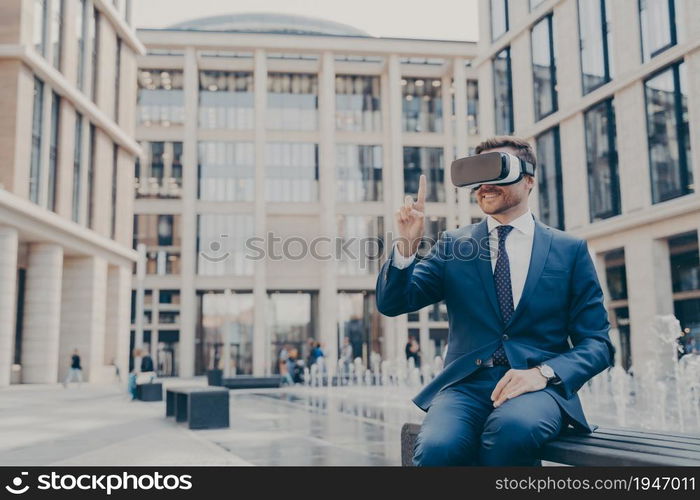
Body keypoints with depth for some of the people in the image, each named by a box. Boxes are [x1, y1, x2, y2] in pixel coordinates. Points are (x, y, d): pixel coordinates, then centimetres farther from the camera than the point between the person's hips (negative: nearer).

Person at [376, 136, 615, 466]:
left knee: (512, 428, -36)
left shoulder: (571, 250, 10)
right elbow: (391, 303, 8)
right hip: (466, 384, 1)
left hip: (538, 387, 0)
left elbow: (597, 343, 7)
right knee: (437, 447, -33)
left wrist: (544, 372, -13)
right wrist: (407, 245, -10)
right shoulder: (454, 245, 13)